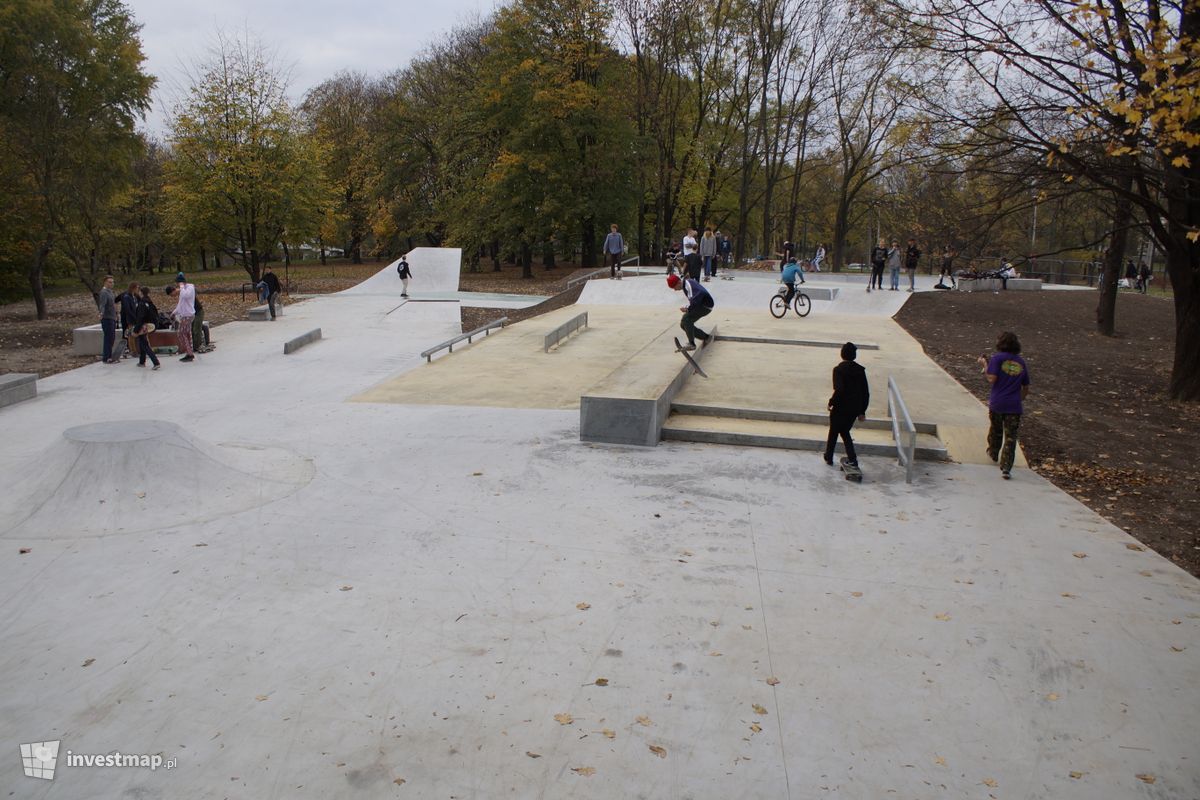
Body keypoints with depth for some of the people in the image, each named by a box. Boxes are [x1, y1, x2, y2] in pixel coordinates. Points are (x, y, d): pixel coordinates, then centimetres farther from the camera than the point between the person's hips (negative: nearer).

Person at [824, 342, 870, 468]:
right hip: (855, 409, 4)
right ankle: (852, 458, 9)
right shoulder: (860, 370, 1)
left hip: (840, 408, -4)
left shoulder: (838, 369, -15)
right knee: (845, 431, 20)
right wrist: (862, 411, 11)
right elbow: (866, 392, 4)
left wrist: (831, 402, -9)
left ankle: (828, 458, 28)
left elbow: (839, 389, -25)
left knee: (833, 432, 15)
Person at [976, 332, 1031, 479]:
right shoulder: (1022, 362, 10)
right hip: (1014, 406, 2)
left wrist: (984, 365, -2)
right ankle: (1006, 468, -7)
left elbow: (992, 379, -16)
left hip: (996, 403, -2)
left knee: (995, 430, 22)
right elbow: (1026, 388, 15)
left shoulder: (997, 358, -6)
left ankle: (993, 453, 44)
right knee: (1010, 437, 1)